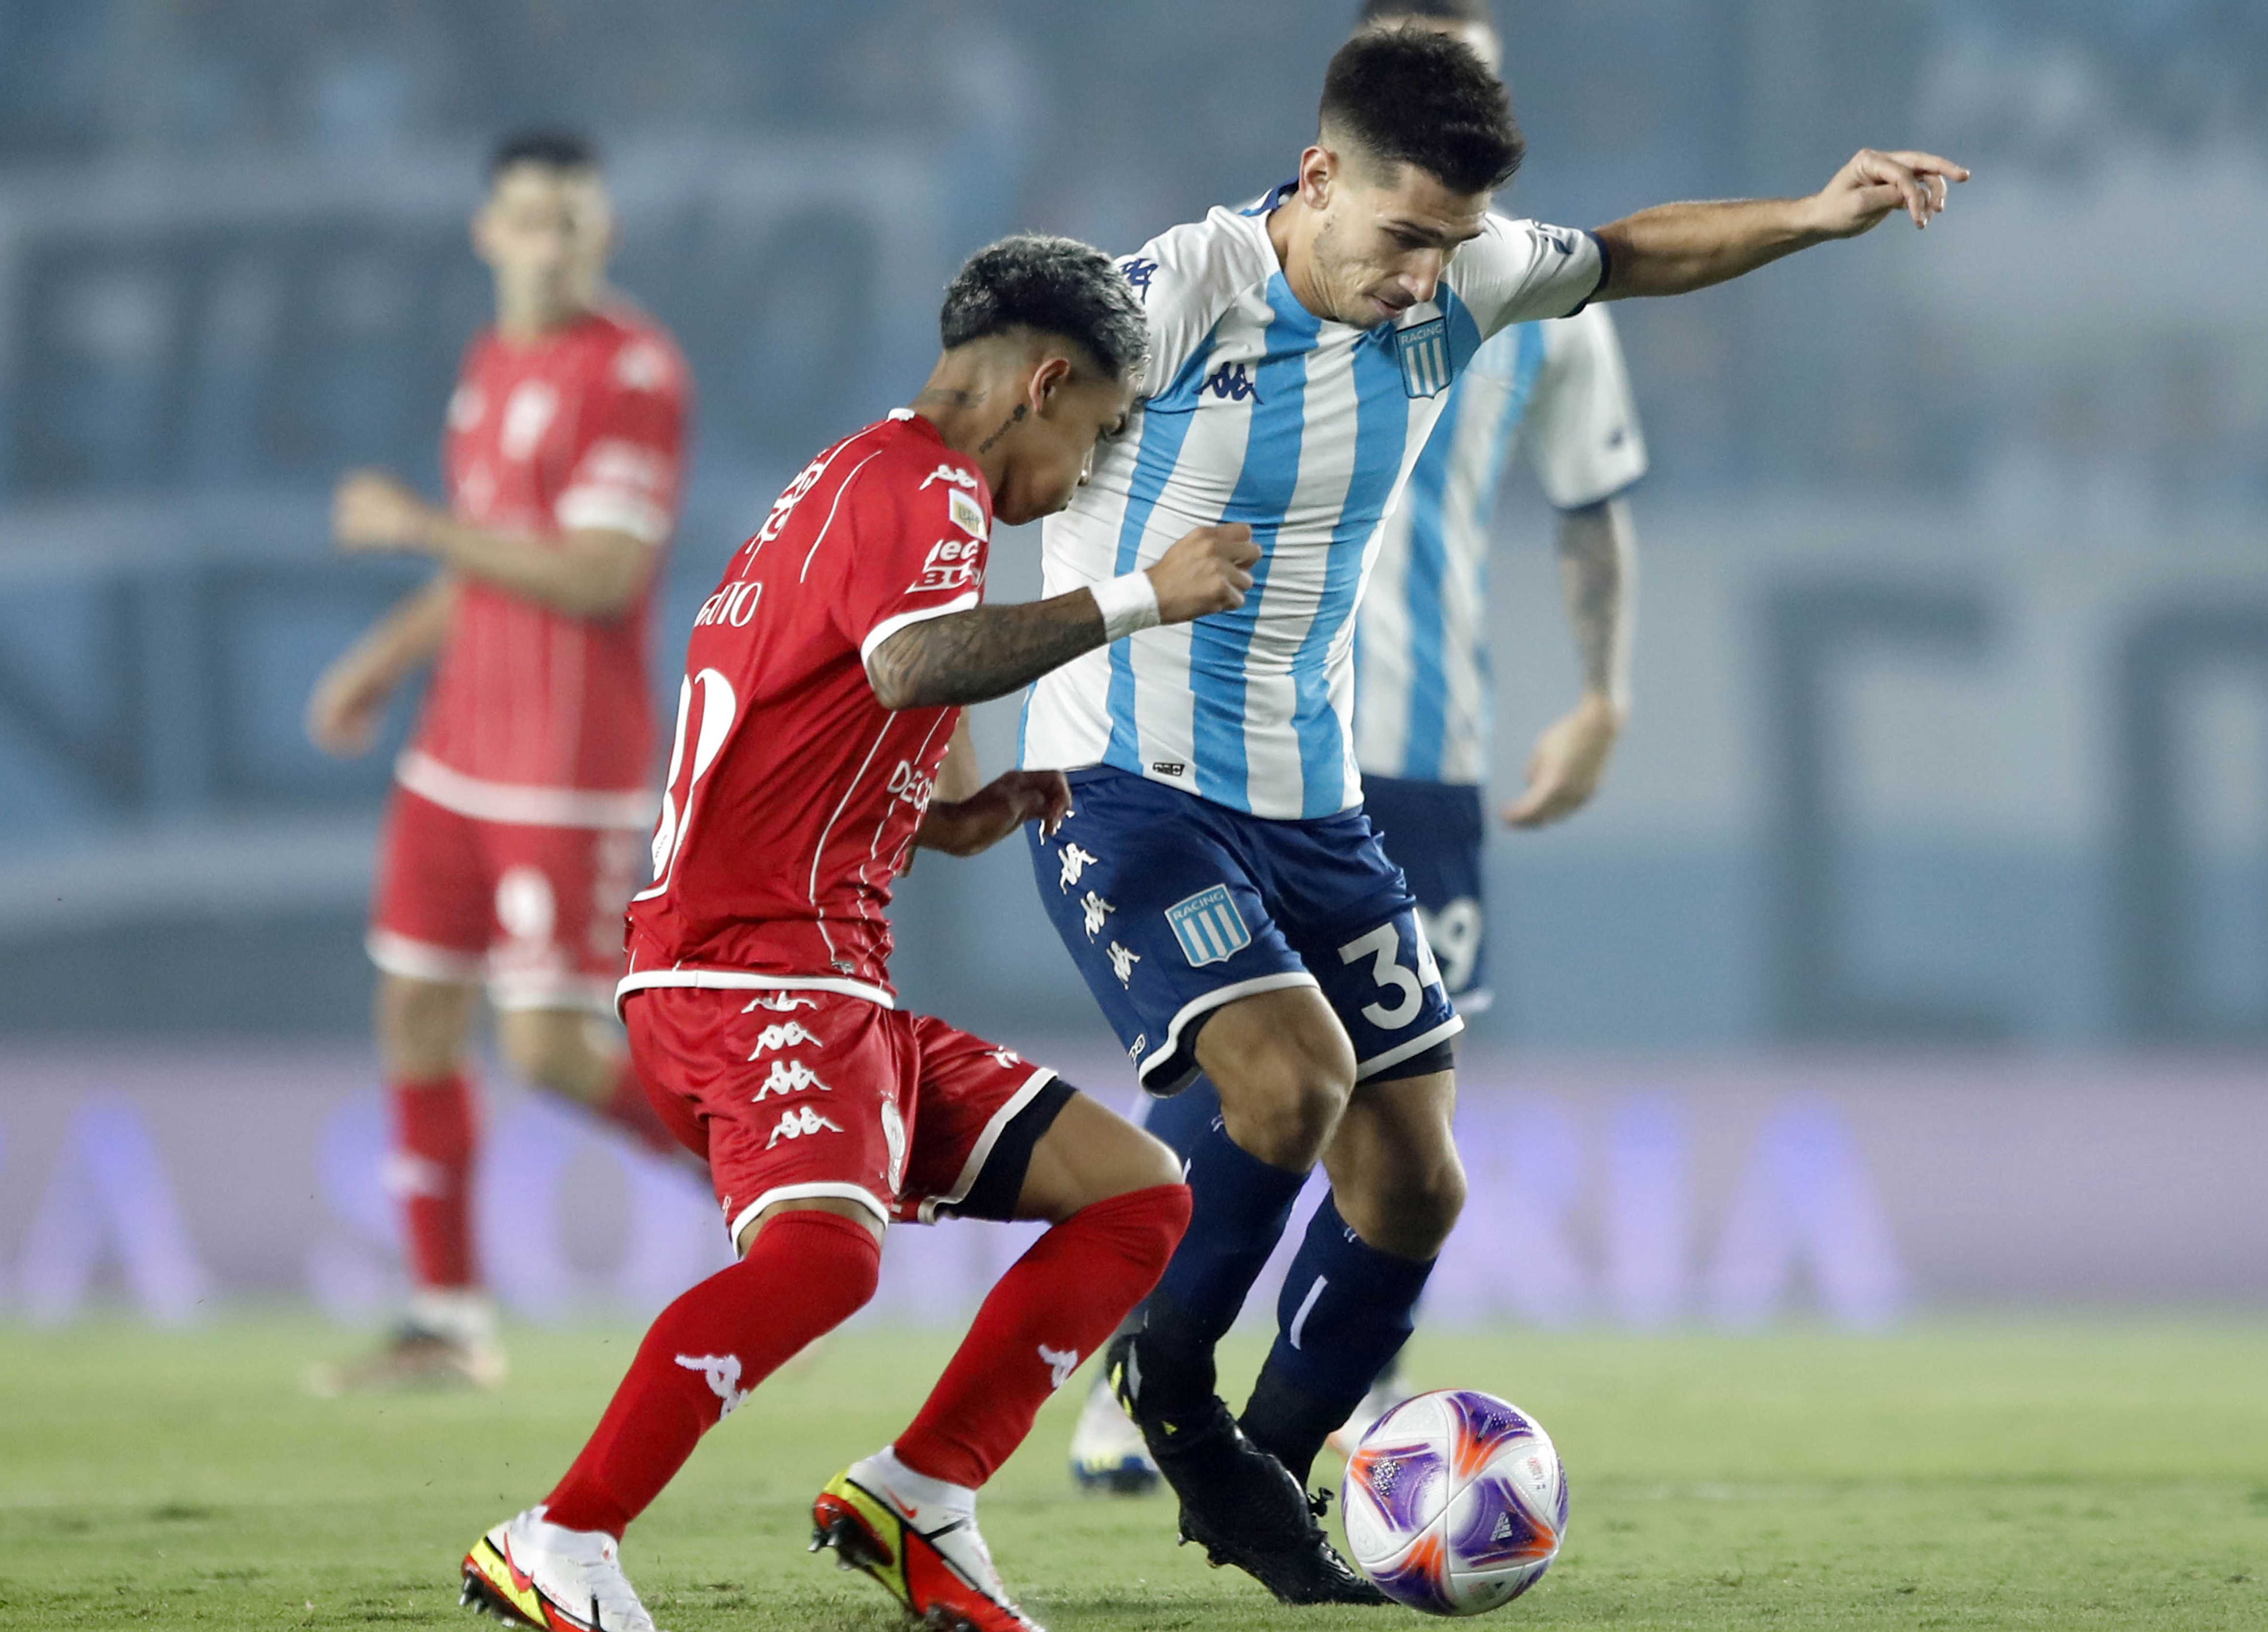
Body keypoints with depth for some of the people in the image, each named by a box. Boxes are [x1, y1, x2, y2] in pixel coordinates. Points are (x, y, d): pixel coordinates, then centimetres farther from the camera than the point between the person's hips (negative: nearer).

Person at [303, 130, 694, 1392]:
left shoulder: (636, 372, -14)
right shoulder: (493, 366, 12)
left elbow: (600, 576, -21)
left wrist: (421, 527, -16)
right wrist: (388, 660, 14)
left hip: (574, 779, -8)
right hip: (460, 755, 8)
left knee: (553, 1049, -10)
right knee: (416, 1020, 6)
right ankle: (449, 1322, 13)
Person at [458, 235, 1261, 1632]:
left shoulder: (854, 486, 25)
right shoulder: (923, 483, -7)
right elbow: (916, 661, -30)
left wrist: (946, 821, 22)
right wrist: (1136, 601, -22)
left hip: (836, 988, 11)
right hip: (753, 972, -11)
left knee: (1138, 1193, 8)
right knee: (825, 1248, -35)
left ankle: (916, 1502, 3)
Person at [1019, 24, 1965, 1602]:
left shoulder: (1454, 283, 0)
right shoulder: (1178, 297, -19)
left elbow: (1635, 253, 17)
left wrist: (1815, 218, 2)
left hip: (1311, 800, 7)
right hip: (1130, 782, -7)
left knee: (1413, 1184, 4)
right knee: (1293, 1076, -28)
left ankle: (1256, 1487, 24)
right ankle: (1165, 1382, -2)